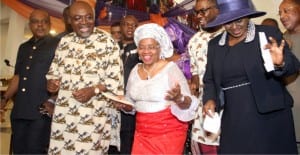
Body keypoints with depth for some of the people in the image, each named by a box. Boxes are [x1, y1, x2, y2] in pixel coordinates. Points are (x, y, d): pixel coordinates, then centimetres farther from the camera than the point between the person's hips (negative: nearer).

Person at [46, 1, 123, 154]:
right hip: (64, 109, 5)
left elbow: (115, 78, -7)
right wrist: (51, 81, -4)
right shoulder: (64, 41, 9)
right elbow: (55, 69, 17)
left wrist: (94, 90, -20)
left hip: (94, 111, -4)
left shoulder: (107, 41, -6)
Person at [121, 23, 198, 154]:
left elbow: (188, 105, -17)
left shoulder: (171, 68, -12)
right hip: (142, 133, 5)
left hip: (168, 133, -4)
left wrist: (179, 98, -37)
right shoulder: (135, 70, 3)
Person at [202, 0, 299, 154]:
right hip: (233, 122, 3)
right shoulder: (214, 44, 7)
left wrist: (280, 62, -30)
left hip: (270, 117, -2)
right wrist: (210, 99, -4)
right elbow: (210, 79, 14)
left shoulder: (268, 34, -4)